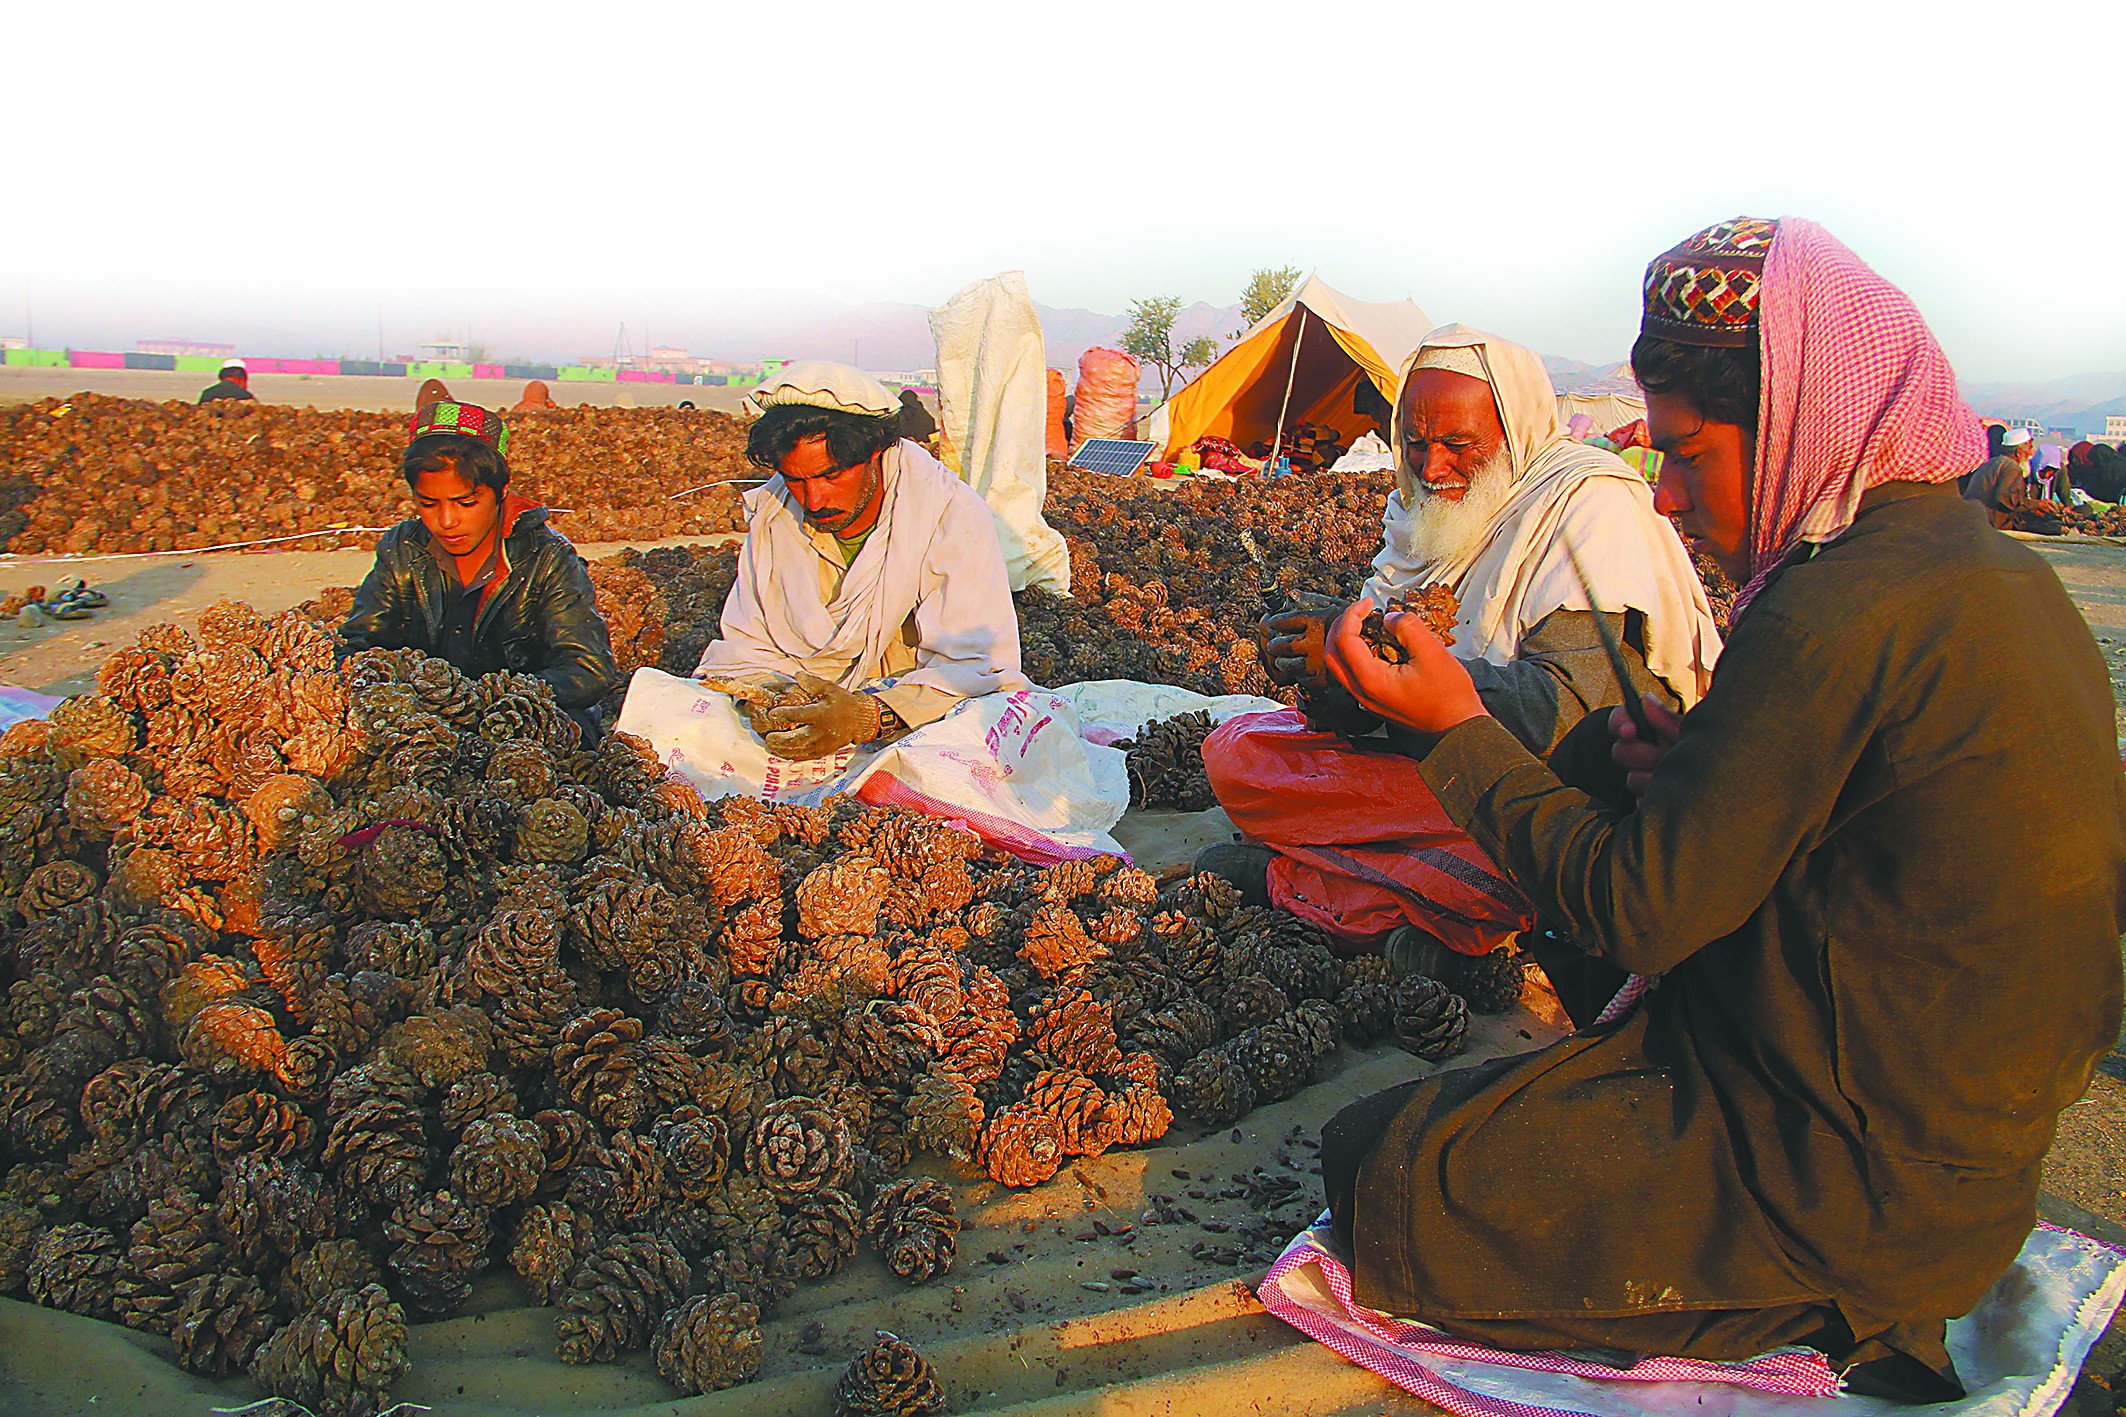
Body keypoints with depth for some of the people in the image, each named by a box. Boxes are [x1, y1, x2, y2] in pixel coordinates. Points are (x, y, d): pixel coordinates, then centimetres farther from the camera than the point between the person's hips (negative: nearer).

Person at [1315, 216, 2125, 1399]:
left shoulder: (1839, 620, -26)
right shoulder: (2010, 580, 4)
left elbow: (1633, 911, -20)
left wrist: (1460, 730, -10)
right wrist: (1709, 766, 1)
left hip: (1860, 1199, -10)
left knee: (1377, 1162, -5)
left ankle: (1808, 1316, 2)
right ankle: (1852, 1301, 16)